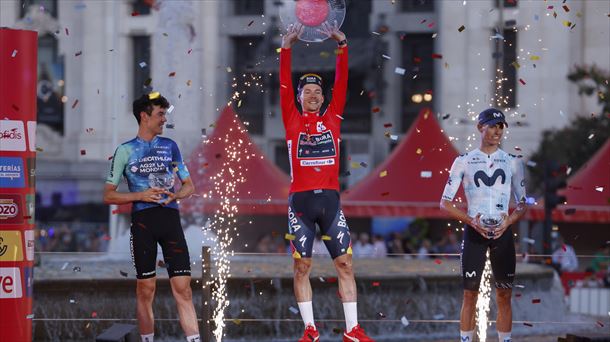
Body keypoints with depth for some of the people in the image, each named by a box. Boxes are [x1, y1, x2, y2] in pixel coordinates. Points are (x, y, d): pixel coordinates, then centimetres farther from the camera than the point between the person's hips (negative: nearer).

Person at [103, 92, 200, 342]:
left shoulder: (169, 146, 14)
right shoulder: (125, 151, 5)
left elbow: (189, 185, 19)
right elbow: (108, 196, 4)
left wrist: (175, 195, -3)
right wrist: (141, 195, -9)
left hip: (170, 217, 2)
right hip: (142, 220, -2)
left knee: (183, 288, -7)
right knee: (146, 289, 1)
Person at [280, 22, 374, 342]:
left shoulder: (332, 118, 11)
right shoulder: (292, 120, 7)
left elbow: (341, 83, 4)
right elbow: (284, 86, -3)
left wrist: (342, 46, -5)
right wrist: (286, 48, -11)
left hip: (330, 198, 2)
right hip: (301, 200, -2)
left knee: (345, 263, 0)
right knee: (302, 266, 0)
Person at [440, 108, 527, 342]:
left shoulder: (512, 162, 8)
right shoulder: (464, 162, 2)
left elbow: (522, 205, 11)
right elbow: (445, 203, 1)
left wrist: (508, 222, -10)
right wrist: (472, 222, -13)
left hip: (502, 232, 2)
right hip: (474, 232, -2)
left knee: (504, 295, 2)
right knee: (470, 294, -2)